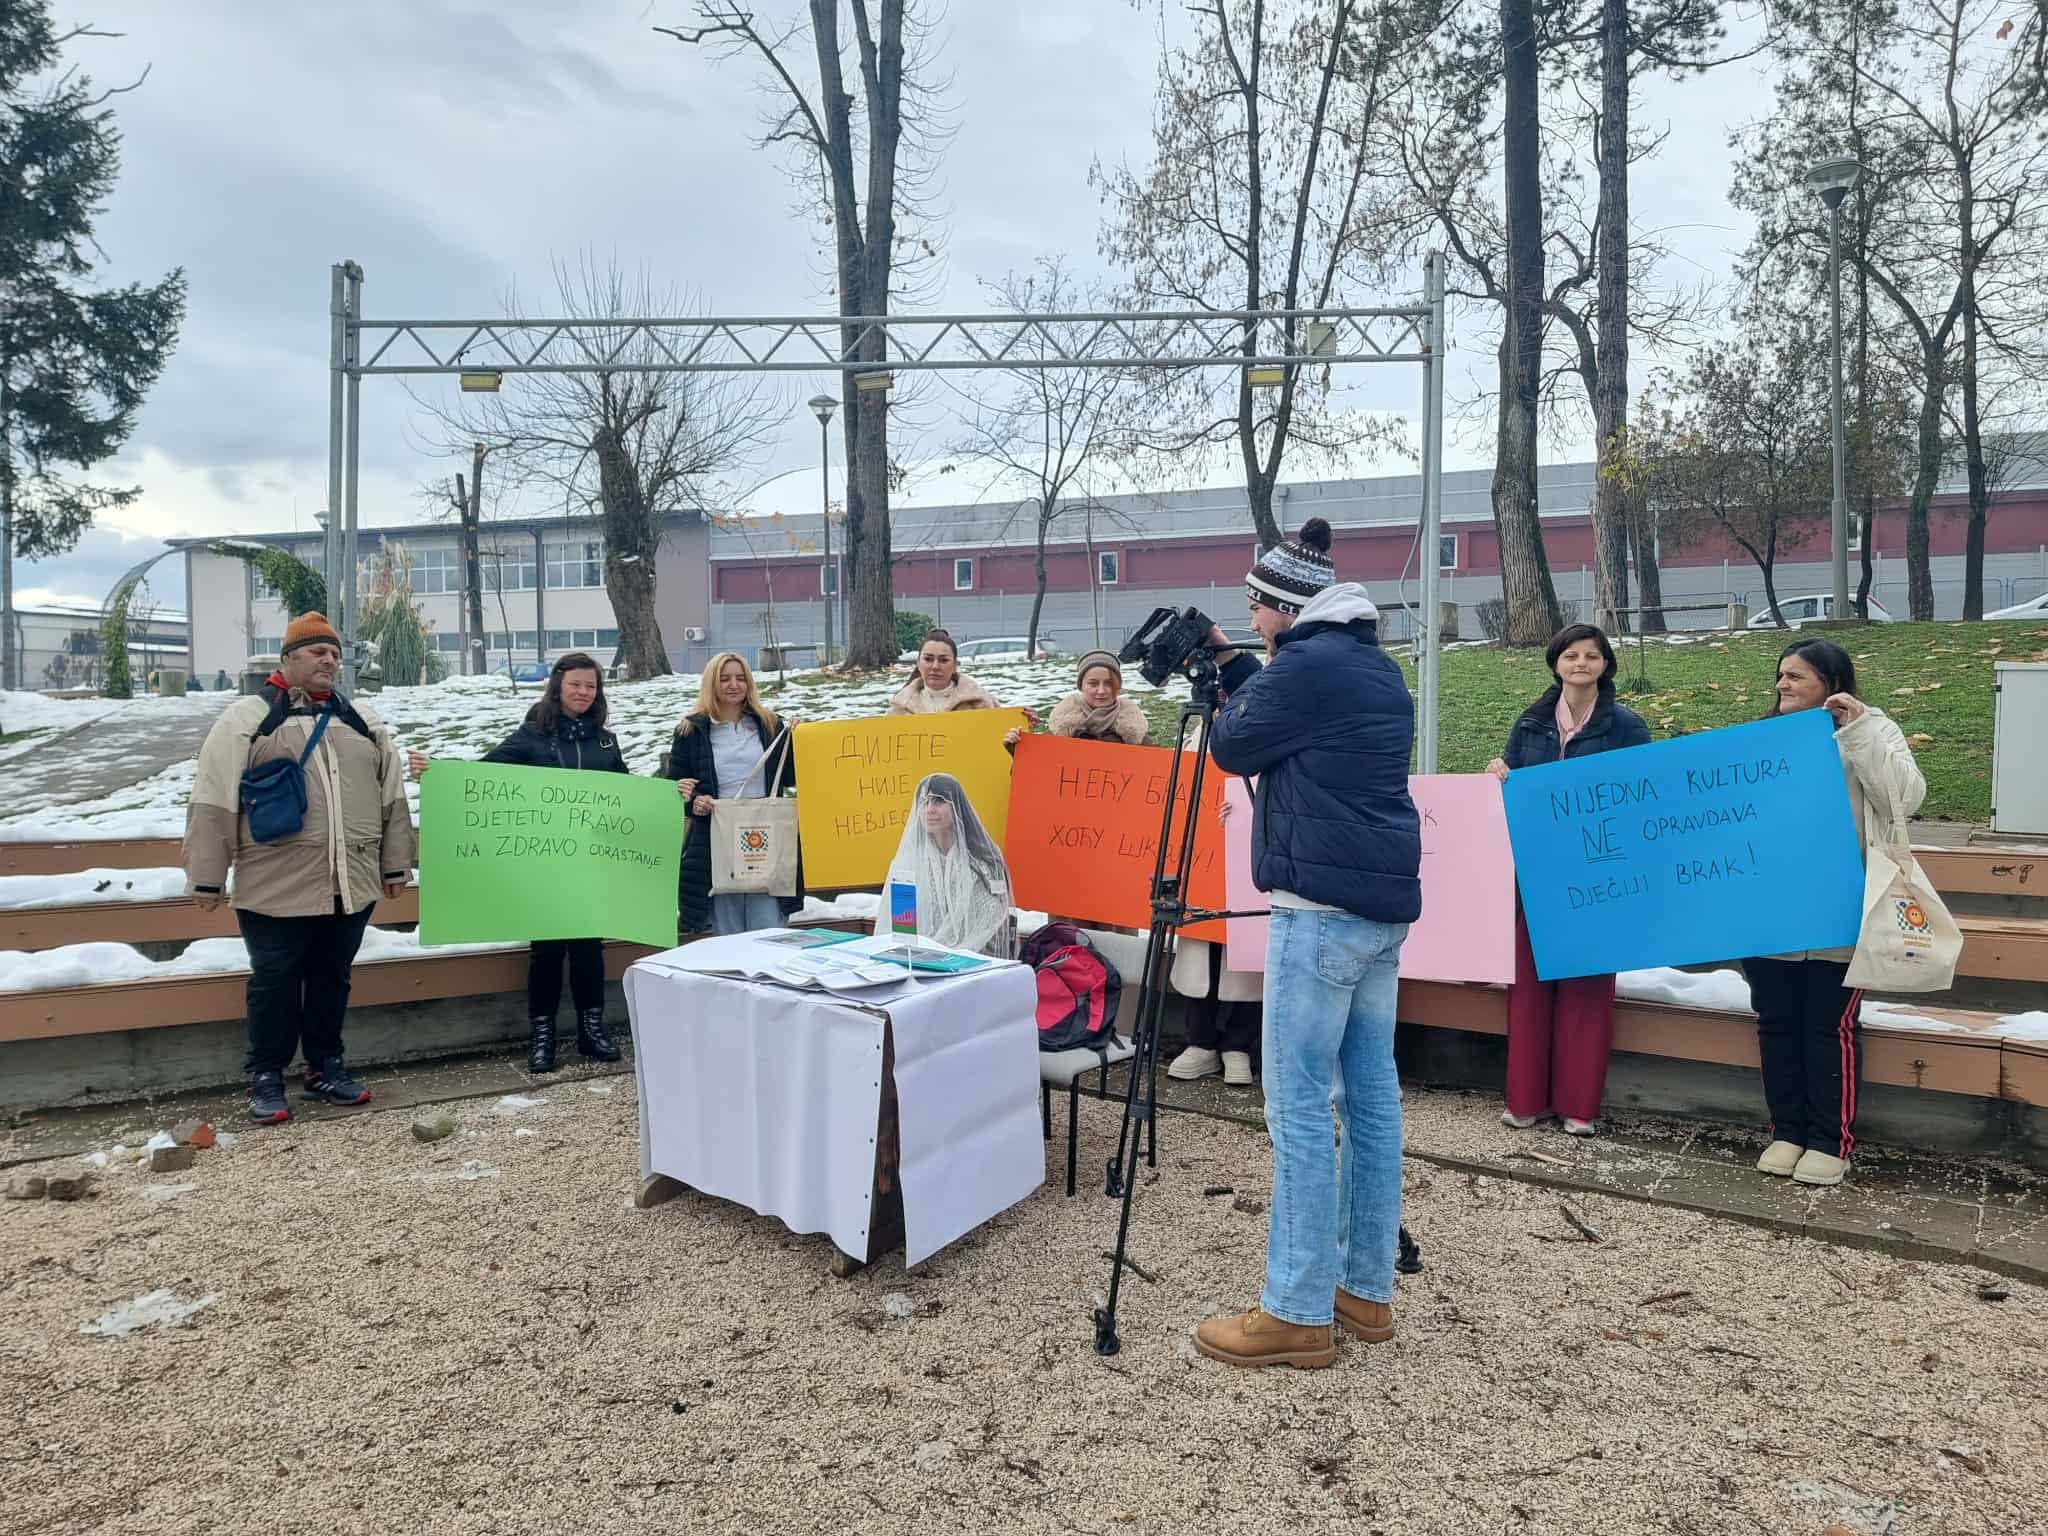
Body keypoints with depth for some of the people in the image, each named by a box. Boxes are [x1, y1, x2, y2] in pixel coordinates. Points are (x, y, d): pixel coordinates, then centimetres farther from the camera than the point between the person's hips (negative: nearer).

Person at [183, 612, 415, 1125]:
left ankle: (326, 1066, 28)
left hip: (349, 885, 4)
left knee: (332, 979, 14)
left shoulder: (362, 721, 13)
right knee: (274, 983, 5)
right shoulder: (248, 717, -2)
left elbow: (392, 797, 15)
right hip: (276, 887, -4)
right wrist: (208, 878, -7)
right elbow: (213, 802, -5)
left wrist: (395, 865, 13)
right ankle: (266, 1078, 20)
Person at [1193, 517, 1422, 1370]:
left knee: (1300, 1104, -5)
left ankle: (1297, 1313, 1)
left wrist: (1227, 687, 17)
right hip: (1382, 903, 10)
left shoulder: (1305, 663, -12)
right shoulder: (1375, 665, 17)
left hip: (1323, 906, -10)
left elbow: (1233, 748, 0)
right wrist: (1231, 668, 25)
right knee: (1371, 1092, 12)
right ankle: (1367, 1289, 21)